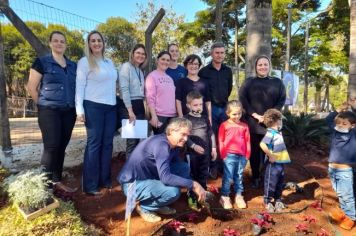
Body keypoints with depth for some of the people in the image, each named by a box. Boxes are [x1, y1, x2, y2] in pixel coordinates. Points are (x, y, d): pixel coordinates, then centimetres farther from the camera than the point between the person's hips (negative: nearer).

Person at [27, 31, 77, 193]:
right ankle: (46, 184, 4)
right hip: (49, 112, -5)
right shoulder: (41, 62, 0)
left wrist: (75, 106, 8)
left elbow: (77, 88, 19)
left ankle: (57, 181, 18)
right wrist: (43, 105, 1)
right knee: (51, 147, -7)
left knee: (62, 147, 8)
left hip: (69, 112, 5)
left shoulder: (73, 65, 14)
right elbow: (31, 87, -1)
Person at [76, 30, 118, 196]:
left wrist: (116, 103, 13)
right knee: (94, 144, -5)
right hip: (93, 107, -5)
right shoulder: (85, 62, 0)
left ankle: (105, 180, 19)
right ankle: (90, 185, 3)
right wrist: (80, 109, -14)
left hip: (111, 107, 6)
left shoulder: (110, 62, 17)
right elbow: (80, 86, -6)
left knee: (107, 144, 7)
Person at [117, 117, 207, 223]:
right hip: (133, 184, -9)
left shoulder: (172, 144, 0)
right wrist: (193, 184, -28)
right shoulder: (161, 145, -27)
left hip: (149, 177, 9)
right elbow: (166, 177, -34)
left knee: (184, 167, 2)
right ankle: (144, 207, 0)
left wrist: (194, 186, 1)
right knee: (173, 191, -30)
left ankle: (158, 204, 12)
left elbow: (180, 169, 11)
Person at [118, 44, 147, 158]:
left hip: (140, 106, 8)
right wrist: (130, 111, -21)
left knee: (139, 139, 11)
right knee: (132, 140, -5)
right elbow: (124, 89, -16)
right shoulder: (126, 66, -6)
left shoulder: (141, 70, 17)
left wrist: (145, 107, 13)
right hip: (129, 106, -8)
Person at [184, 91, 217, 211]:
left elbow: (211, 133, 16)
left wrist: (213, 148, 13)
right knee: (192, 176, 5)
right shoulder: (186, 119, -7)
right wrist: (193, 145, -21)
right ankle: (192, 198, 17)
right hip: (192, 152, -5)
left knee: (203, 175, 14)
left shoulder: (205, 118, 10)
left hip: (205, 151, 5)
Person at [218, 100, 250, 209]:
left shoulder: (244, 126, 8)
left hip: (242, 155, 4)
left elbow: (247, 141, 10)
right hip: (229, 155, -3)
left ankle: (239, 196, 25)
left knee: (239, 176, 14)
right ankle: (224, 197, 11)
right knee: (228, 176, 0)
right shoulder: (224, 125, -2)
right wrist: (223, 154, -4)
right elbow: (221, 141, -1)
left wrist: (247, 155, 8)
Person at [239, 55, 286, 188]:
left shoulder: (277, 82, 11)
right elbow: (242, 98, -3)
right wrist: (255, 115, -13)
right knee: (254, 151, 5)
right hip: (253, 123, 0)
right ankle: (255, 177, 20)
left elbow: (282, 100, 3)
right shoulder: (249, 82, 9)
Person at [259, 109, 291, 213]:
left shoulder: (278, 132, 8)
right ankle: (267, 202, 19)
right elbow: (262, 144, -33)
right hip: (273, 164, -8)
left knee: (280, 183, 20)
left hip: (280, 162, 9)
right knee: (271, 183, 4)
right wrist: (270, 155, -25)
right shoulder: (270, 133, -19)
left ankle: (278, 200, 36)